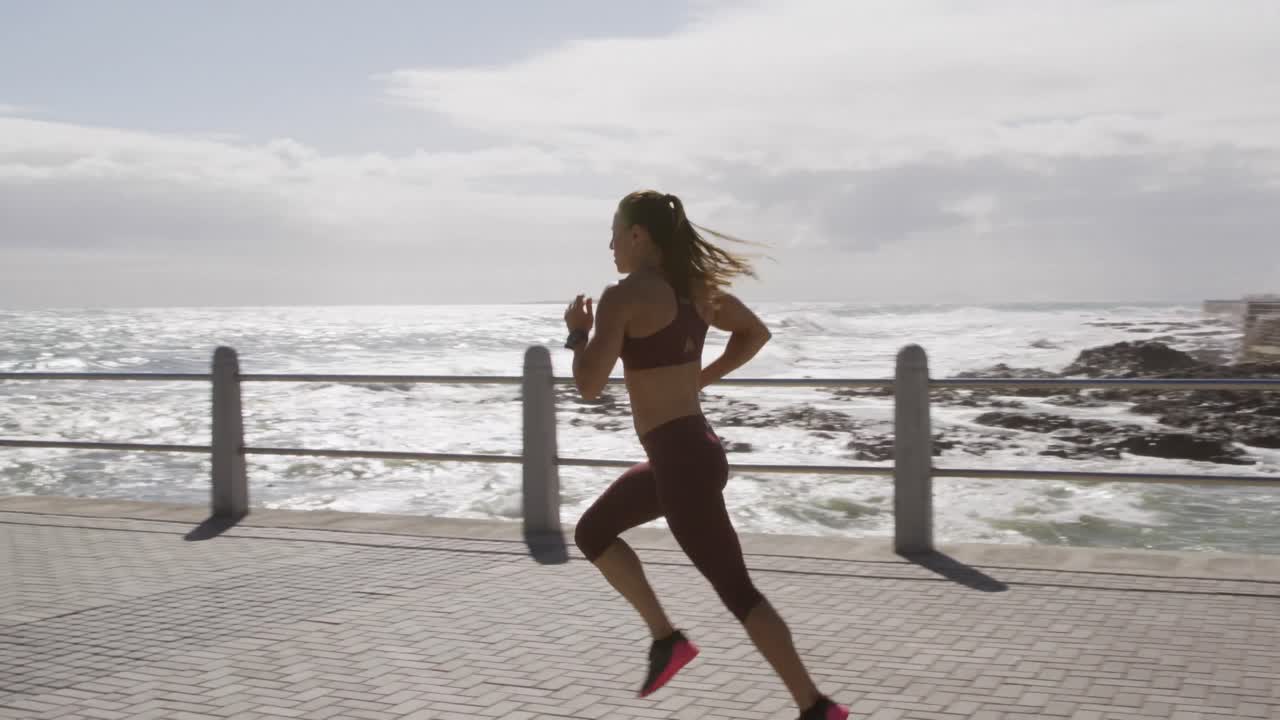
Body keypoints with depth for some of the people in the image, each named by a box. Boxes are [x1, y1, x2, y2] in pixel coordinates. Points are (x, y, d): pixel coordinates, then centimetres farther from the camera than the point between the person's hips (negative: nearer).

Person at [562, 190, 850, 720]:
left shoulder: (623, 297, -15)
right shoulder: (694, 287, 10)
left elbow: (589, 386, -18)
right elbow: (757, 333, 23)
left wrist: (577, 332, 0)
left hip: (681, 459, -9)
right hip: (695, 448, 9)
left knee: (736, 592, -3)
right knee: (591, 533, 23)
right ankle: (665, 637, 21)